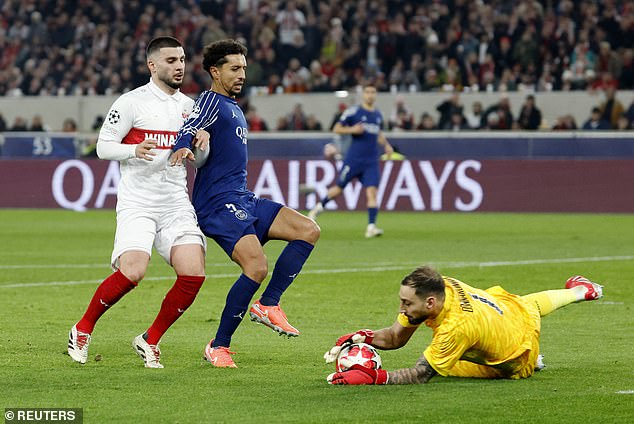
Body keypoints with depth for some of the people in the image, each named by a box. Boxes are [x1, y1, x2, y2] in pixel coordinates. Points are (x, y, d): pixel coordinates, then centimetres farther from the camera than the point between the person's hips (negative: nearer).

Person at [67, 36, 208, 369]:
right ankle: (83, 329, 1)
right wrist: (134, 150, -21)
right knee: (132, 272, -23)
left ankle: (150, 341, 8)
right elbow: (103, 147, -3)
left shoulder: (189, 105, 15)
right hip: (137, 203, -5)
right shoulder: (132, 102, -3)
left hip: (177, 204, 5)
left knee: (193, 274, -11)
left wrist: (202, 144, 0)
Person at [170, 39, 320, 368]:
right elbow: (191, 129, -26)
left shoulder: (233, 107, 23)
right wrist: (183, 147, -43)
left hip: (241, 199, 10)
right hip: (218, 203, -10)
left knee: (308, 230, -3)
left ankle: (268, 305, -1)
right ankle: (218, 346, -11)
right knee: (257, 267, -23)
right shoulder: (211, 101, -7)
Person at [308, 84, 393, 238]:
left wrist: (386, 145, 15)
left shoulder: (378, 115, 14)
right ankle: (319, 206, 33)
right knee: (339, 188, 6)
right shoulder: (353, 112, -4)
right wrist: (352, 130, -20)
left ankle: (371, 226, -17)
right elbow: (336, 129, -4)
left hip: (371, 162, 4)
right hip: (353, 159, -4)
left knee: (372, 191, -11)